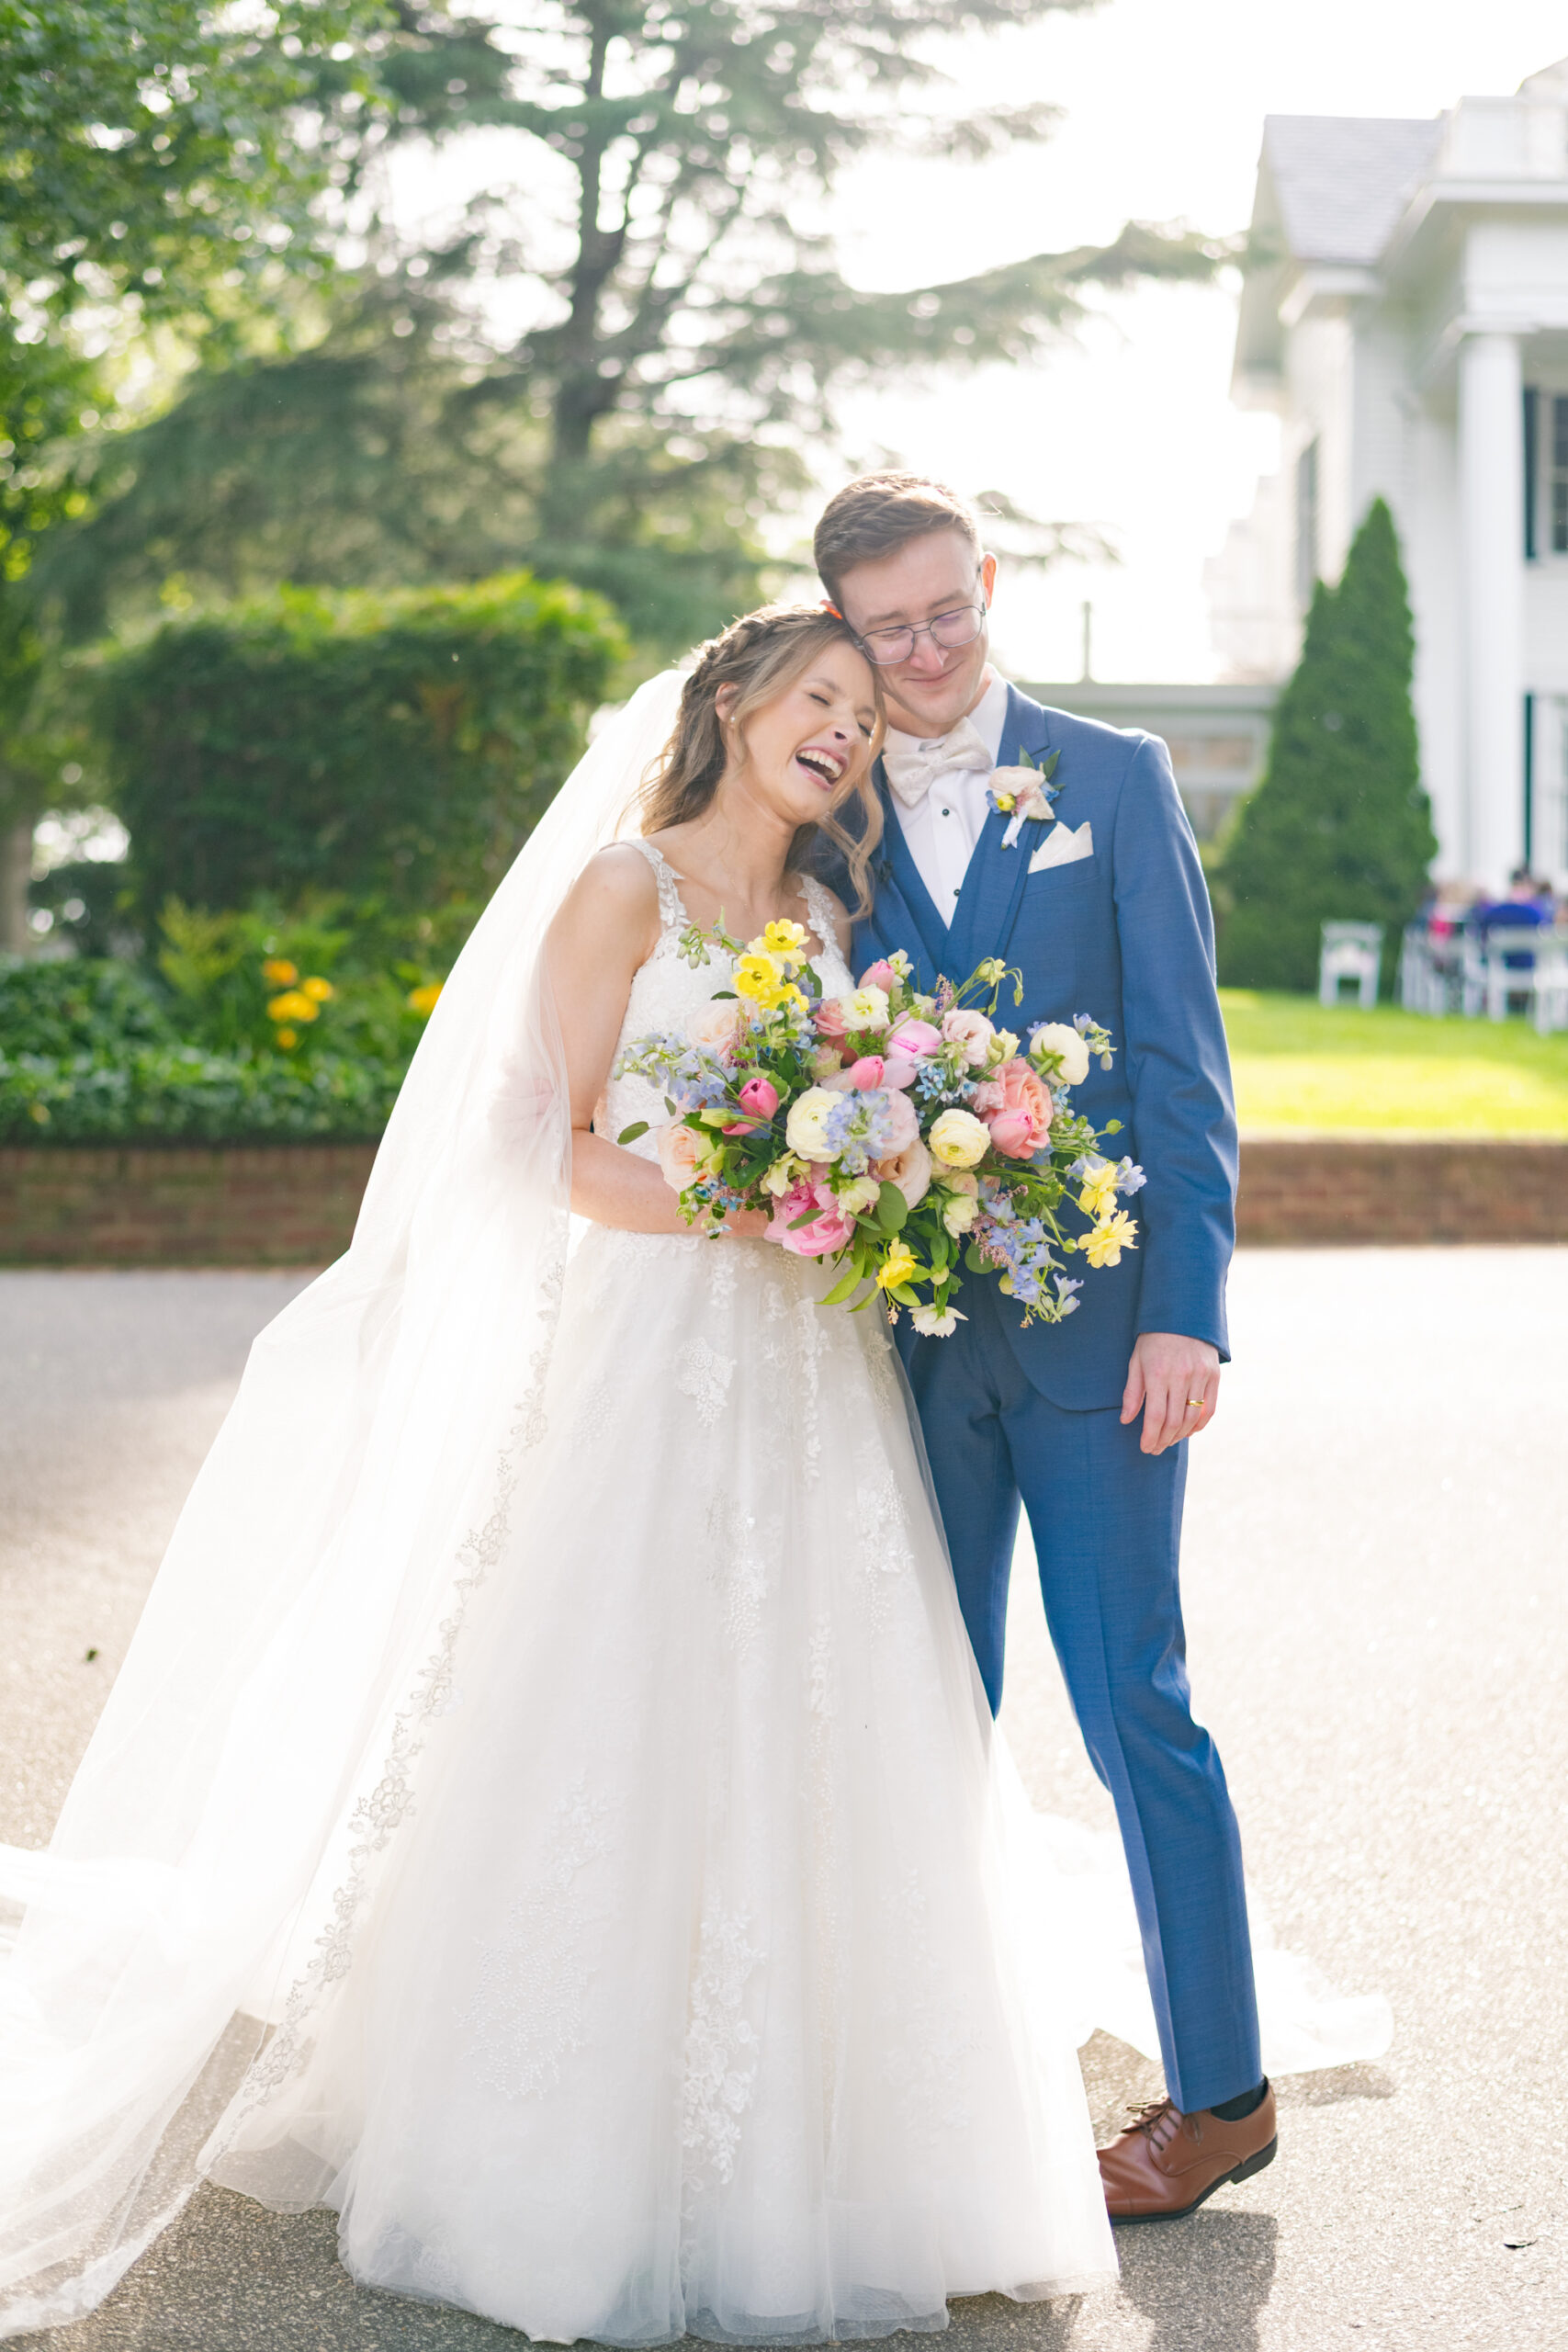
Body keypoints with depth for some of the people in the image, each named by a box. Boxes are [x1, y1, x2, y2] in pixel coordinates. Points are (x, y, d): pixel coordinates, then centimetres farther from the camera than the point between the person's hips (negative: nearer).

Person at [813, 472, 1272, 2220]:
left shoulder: (1113, 778, 2)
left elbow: (1179, 1060, -3)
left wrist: (1185, 1309, -11)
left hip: (1091, 1324, -3)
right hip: (908, 1335, 3)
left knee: (1134, 1707, 0)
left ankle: (1217, 2090, 14)